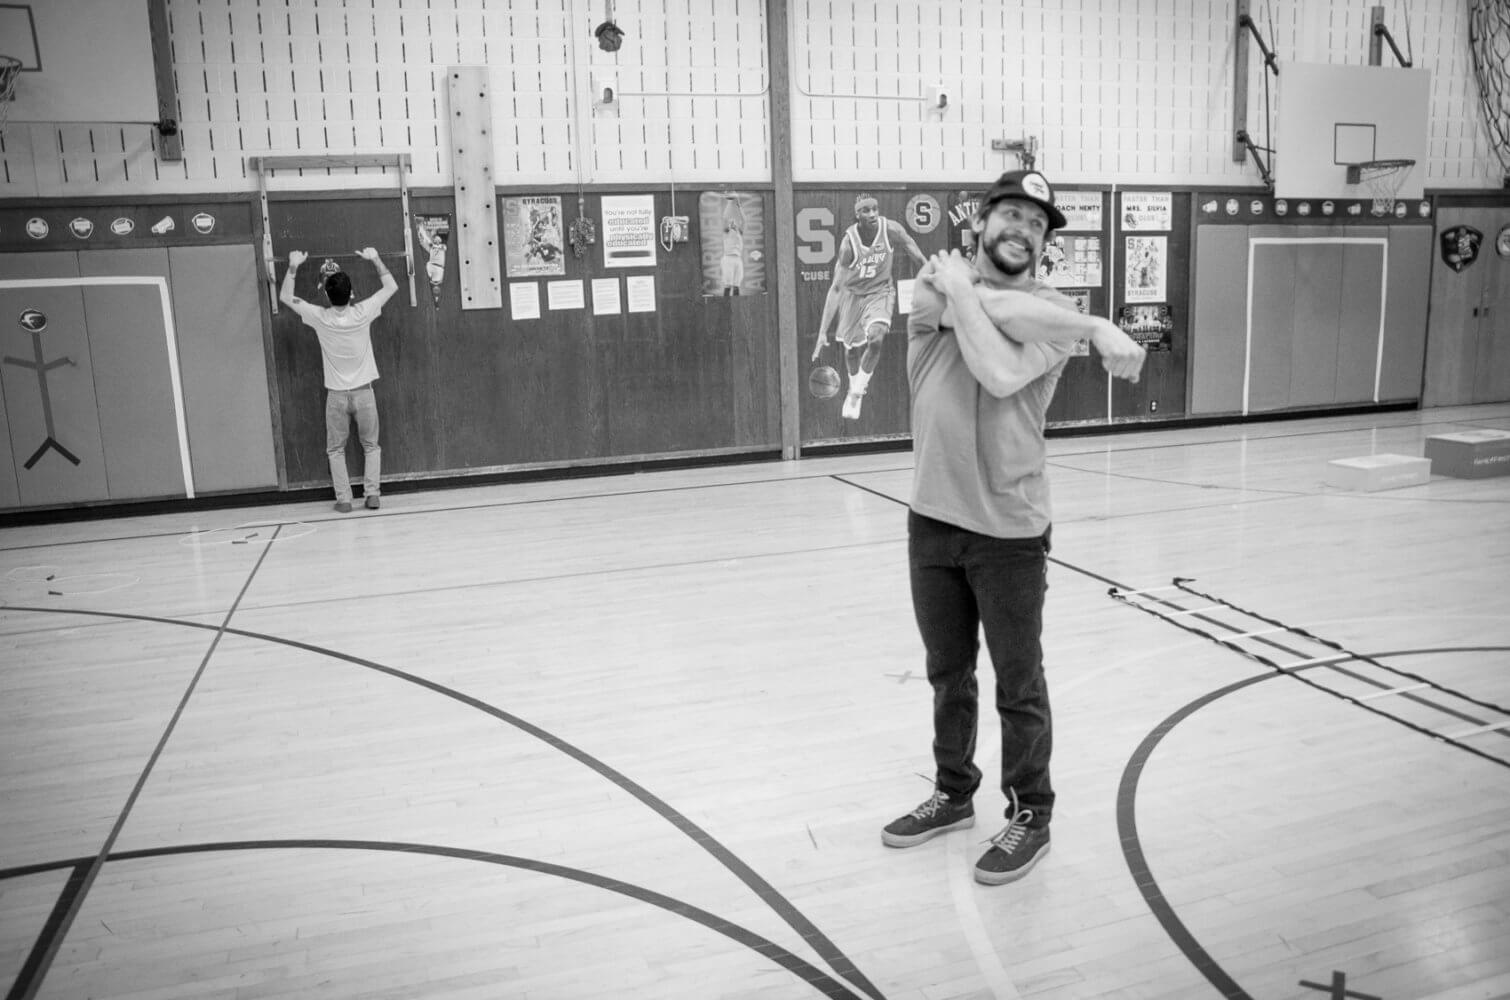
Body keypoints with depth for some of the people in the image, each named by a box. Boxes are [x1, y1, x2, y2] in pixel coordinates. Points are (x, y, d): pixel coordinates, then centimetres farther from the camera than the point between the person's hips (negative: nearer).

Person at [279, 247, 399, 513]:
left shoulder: (319, 318, -12)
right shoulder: (363, 313, -12)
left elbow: (285, 297, 2)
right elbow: (391, 286, 1)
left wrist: (293, 267, 5)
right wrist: (376, 259, 6)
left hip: (336, 395, 0)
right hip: (364, 392, 0)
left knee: (336, 449, 12)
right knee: (371, 446, 13)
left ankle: (343, 499, 6)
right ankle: (372, 494, 5)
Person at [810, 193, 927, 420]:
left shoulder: (890, 229, -24)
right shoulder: (849, 242, -28)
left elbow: (908, 243, 1)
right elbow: (836, 288, -27)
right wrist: (822, 332, -31)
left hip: (880, 292, 0)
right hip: (853, 294, 0)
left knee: (876, 338, -25)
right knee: (851, 349, 11)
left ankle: (856, 393, -5)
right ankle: (854, 388, 43)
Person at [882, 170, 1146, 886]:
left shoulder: (1053, 311, -4)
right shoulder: (936, 283, 3)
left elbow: (1001, 374, -23)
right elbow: (999, 309, -18)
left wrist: (959, 290, -15)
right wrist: (1095, 329, -17)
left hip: (1009, 531, -3)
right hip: (932, 521, 4)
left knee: (1018, 686, 8)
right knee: (948, 673, 19)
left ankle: (1030, 814, 28)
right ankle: (953, 793, 38)